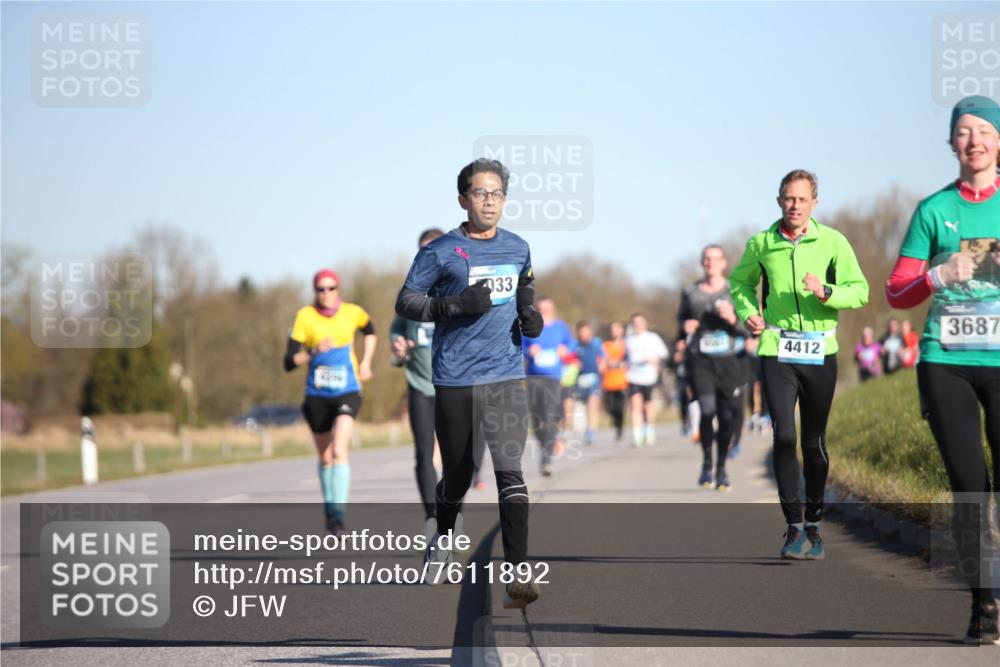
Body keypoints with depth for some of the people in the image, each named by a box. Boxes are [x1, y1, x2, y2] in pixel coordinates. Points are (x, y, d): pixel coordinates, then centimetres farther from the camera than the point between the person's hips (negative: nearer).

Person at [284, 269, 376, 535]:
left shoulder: (352, 312, -1)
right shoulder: (305, 316, -7)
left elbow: (369, 331, 24)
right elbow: (289, 362, -10)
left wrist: (366, 362, 12)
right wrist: (314, 353, -26)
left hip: (348, 393, -1)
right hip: (317, 396, 1)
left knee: (339, 451, -21)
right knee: (325, 458, 13)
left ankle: (338, 513, -24)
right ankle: (329, 506, 34)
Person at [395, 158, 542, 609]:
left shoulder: (518, 248, 10)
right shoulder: (441, 251, -3)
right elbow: (405, 302, -4)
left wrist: (530, 317, 5)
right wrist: (455, 305, -18)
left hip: (505, 375, 2)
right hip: (454, 379, -2)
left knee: (509, 470, -13)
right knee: (457, 474, 12)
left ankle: (517, 577, -19)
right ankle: (443, 540, 43)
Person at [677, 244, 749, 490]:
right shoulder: (691, 292, 7)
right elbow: (681, 316, 24)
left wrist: (733, 320, -17)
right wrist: (686, 325, 1)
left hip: (728, 361, 1)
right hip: (700, 360, -1)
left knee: (726, 417, 2)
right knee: (707, 410, -18)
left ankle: (721, 468, 19)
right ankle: (706, 463, 2)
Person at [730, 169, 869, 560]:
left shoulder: (833, 242, -1)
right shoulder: (761, 245, 3)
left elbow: (860, 290, -2)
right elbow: (740, 281, 22)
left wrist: (825, 292, -20)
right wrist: (747, 312, 4)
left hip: (820, 352, 0)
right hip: (776, 350, 0)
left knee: (814, 442, 8)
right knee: (784, 436, -13)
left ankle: (814, 524, 23)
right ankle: (794, 528, -10)